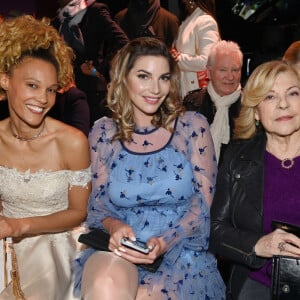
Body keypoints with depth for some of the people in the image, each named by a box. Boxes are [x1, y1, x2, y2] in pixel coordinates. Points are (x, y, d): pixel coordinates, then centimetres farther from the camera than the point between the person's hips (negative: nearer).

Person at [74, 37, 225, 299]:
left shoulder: (192, 126, 1)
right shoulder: (104, 133, 6)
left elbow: (204, 201, -2)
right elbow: (97, 202, 8)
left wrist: (165, 242, -17)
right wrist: (114, 225, -15)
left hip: (180, 251, 0)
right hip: (119, 250, 1)